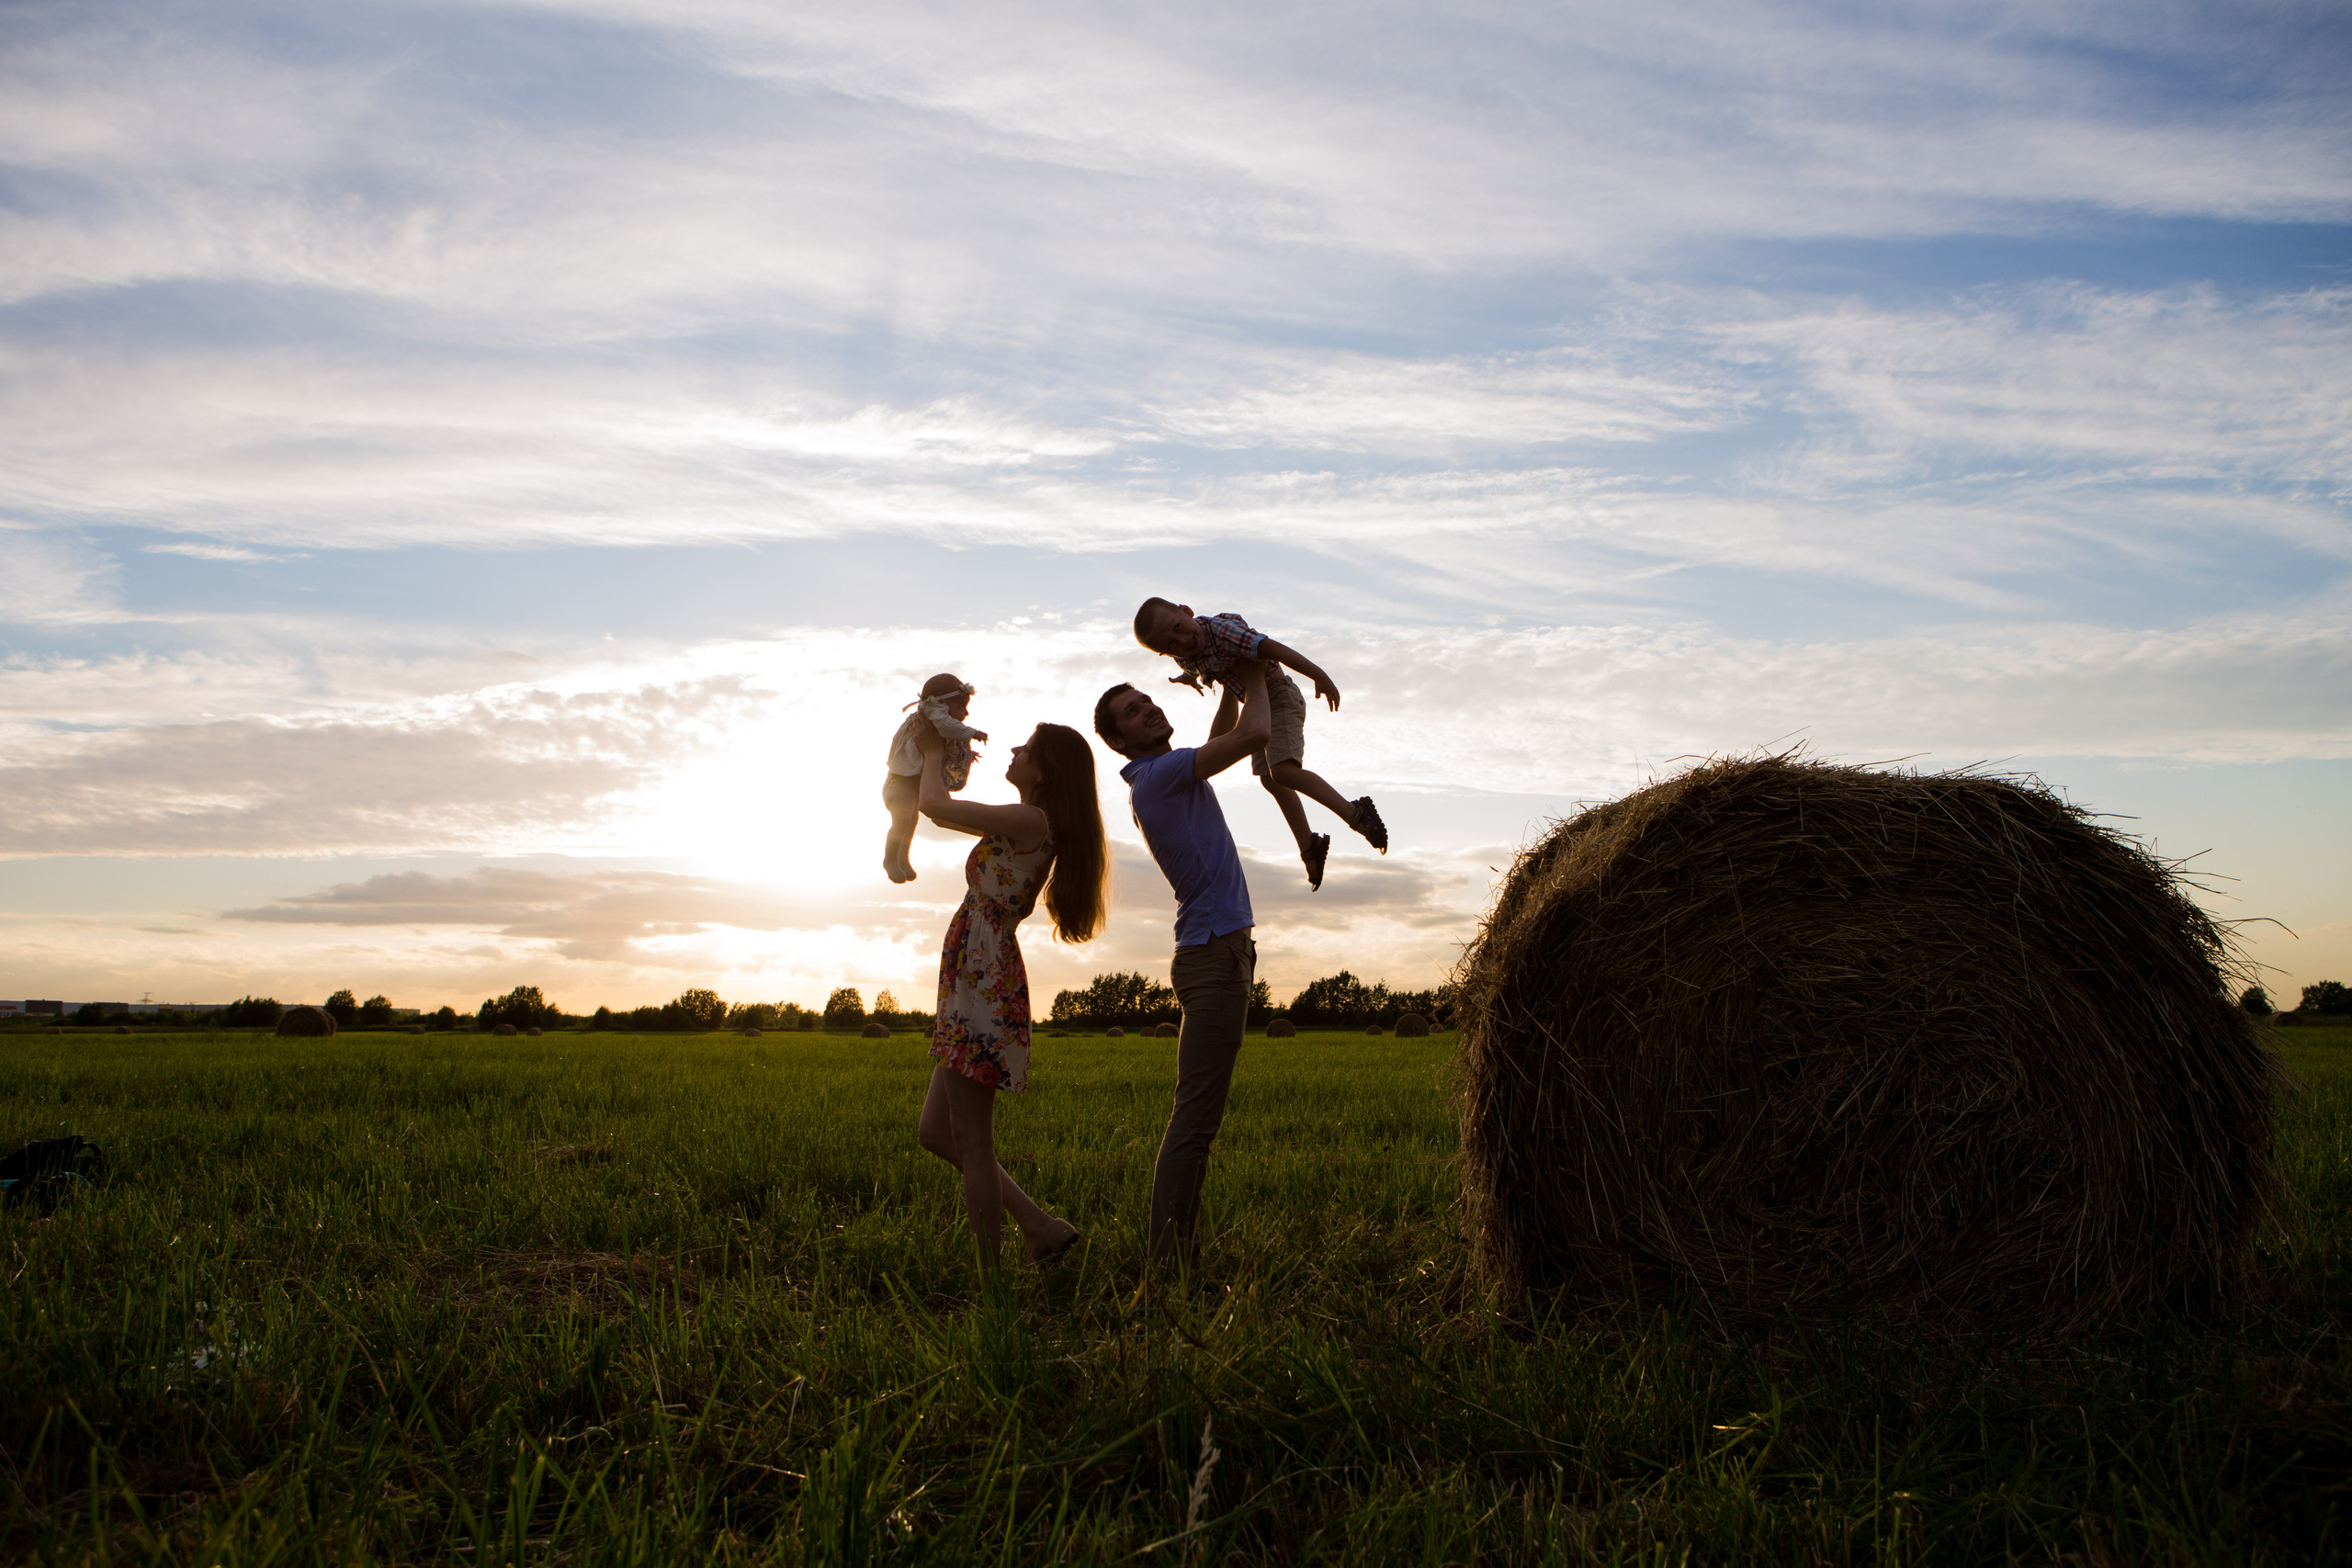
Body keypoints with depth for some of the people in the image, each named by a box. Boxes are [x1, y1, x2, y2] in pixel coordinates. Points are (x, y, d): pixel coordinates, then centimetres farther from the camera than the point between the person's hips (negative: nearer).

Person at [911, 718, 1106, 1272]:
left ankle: (990, 1278, 3)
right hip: (979, 982, 10)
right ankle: (1041, 1228, 16)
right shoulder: (1029, 828, 17)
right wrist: (936, 748, 25)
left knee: (974, 1143, -4)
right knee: (935, 1130, 14)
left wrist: (934, 753, 8)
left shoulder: (1030, 822, -13)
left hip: (984, 981, -10)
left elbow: (934, 804, -11)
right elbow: (946, 814, 29)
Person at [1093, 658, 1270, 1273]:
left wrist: (1232, 685, 22)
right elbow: (1253, 734, -15)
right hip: (1213, 952, -10)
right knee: (1194, 1119, -12)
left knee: (1198, 1119, 8)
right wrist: (1255, 686, 5)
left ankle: (1182, 1256, 11)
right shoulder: (1157, 774, -9)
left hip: (1223, 952, 10)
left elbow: (1222, 737, 38)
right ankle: (1167, 1262, -12)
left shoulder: (1171, 775, 20)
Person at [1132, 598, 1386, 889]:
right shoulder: (1184, 658, -7)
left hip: (1280, 697, -9)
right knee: (1269, 779, 15)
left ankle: (1356, 813, -16)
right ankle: (1309, 846, 29)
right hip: (1257, 705, 9)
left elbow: (1273, 648, -39)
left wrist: (1318, 675, -43)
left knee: (1284, 772, -25)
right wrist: (1188, 678, 6)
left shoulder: (1222, 630, -33)